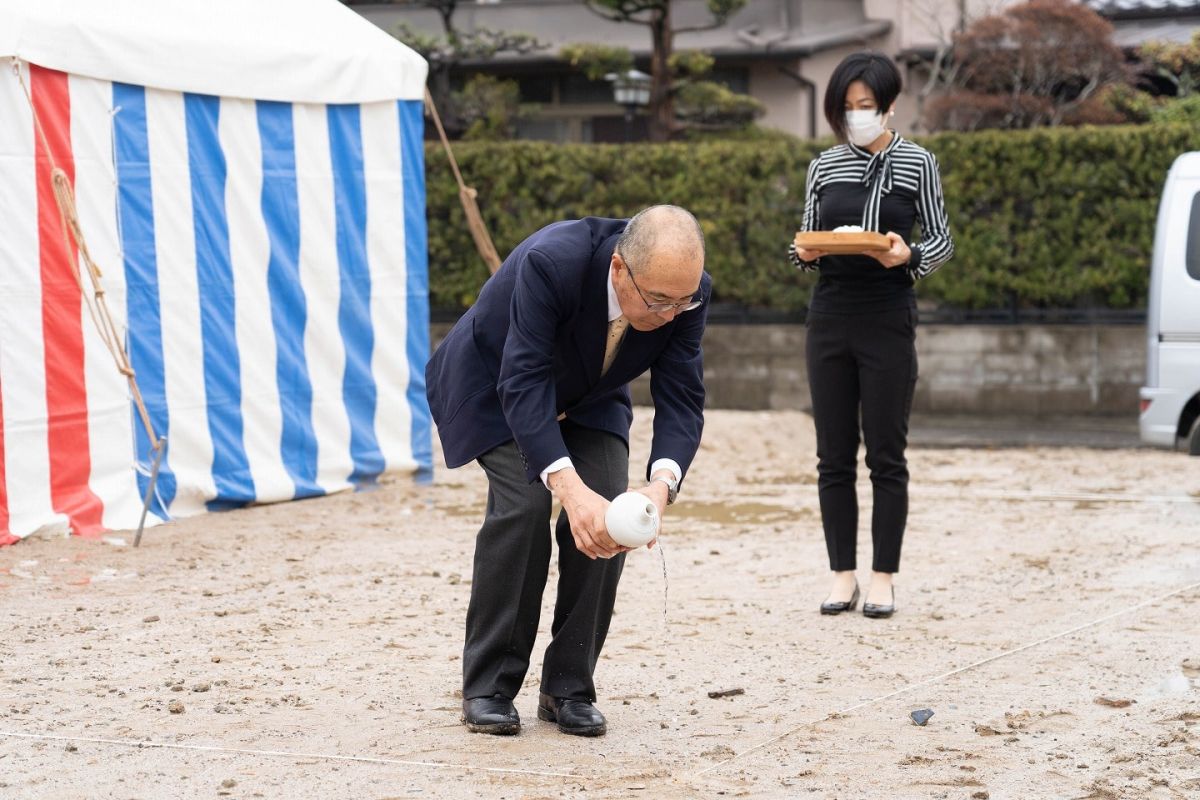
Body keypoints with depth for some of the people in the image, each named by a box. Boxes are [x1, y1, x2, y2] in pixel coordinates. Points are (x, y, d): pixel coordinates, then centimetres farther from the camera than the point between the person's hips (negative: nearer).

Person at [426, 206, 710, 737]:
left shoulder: (685, 290, -26)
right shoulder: (551, 262, -41)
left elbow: (681, 398, -25)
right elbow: (523, 384, -44)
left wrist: (661, 485, -45)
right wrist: (571, 491, -55)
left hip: (587, 395, 4)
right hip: (495, 386, -4)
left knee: (609, 512, -14)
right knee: (524, 505, -23)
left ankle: (568, 688, 0)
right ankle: (488, 688, -10)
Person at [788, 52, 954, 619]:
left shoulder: (917, 164, 0)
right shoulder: (824, 167, 9)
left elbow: (942, 242, 3)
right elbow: (807, 241, 14)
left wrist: (909, 256, -18)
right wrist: (804, 253, -10)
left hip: (888, 321, -3)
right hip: (830, 318, 3)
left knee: (886, 456, -1)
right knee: (834, 456, 4)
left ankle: (883, 580, 6)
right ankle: (843, 577, 11)